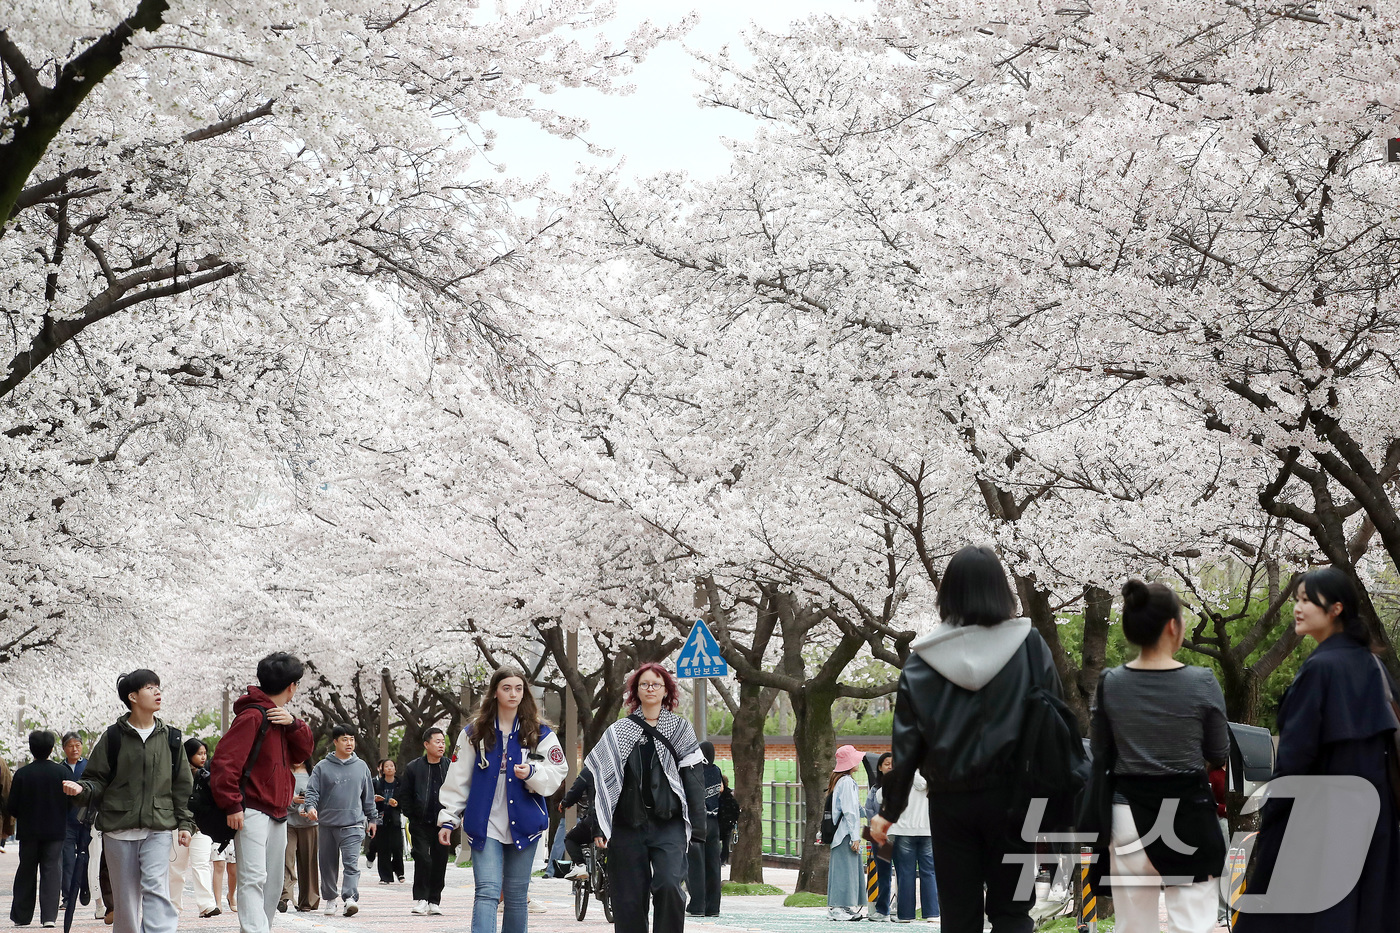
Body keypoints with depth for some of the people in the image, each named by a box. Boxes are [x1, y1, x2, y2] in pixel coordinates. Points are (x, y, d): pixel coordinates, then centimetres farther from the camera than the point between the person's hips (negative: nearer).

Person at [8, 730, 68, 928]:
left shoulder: (22, 774, -9)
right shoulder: (61, 772, -7)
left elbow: (11, 807, -7)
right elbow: (71, 801, -3)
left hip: (29, 832, 0)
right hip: (55, 830, 0)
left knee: (26, 873, 12)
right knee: (52, 870, 2)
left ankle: (22, 915, 17)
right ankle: (49, 915, -8)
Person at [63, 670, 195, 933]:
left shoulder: (170, 738, 9)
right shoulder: (114, 737, 3)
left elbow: (182, 785, 14)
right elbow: (97, 779, 5)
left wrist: (184, 823, 8)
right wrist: (81, 789, -17)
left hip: (158, 828, 0)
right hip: (119, 830, 0)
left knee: (156, 888, -17)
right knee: (125, 897, 4)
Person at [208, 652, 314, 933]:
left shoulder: (281, 717, 17)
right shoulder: (253, 716, -11)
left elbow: (303, 752, 14)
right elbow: (224, 760, -17)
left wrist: (293, 724, -5)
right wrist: (232, 805, -20)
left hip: (277, 813, 10)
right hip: (253, 813, -9)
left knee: (273, 884, 11)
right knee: (254, 878, -18)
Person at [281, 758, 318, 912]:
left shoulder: (312, 774, 11)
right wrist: (292, 800, -13)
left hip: (308, 823, 1)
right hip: (287, 822, -1)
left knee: (307, 861, 3)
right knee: (286, 858, -15)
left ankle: (307, 901, 11)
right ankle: (284, 896, -23)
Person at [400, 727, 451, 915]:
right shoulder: (413, 768, 2)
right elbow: (404, 795, 7)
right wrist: (412, 816, 0)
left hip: (443, 824, 2)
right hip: (421, 825, -2)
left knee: (440, 862, 4)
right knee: (422, 859, -11)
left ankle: (434, 902, 13)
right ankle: (420, 899, -4)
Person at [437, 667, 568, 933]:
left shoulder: (541, 734, 5)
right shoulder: (474, 734, 5)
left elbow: (556, 777, 0)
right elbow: (458, 780, 7)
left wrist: (532, 773, -20)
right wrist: (448, 819, 3)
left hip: (524, 825, 1)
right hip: (484, 824, -1)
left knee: (517, 896, 9)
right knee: (487, 892, -14)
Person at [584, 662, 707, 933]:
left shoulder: (680, 729, 9)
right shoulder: (618, 731, 10)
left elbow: (693, 779, 5)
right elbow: (601, 780, 7)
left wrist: (697, 827, -3)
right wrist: (598, 827, -1)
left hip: (669, 825, -1)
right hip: (627, 826, 1)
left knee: (668, 885, -21)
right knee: (629, 900, 1)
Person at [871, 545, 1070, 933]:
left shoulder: (925, 658, -2)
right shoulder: (1029, 645, -4)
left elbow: (906, 740, -2)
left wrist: (889, 810, 5)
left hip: (950, 801, 1)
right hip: (1010, 798, 0)